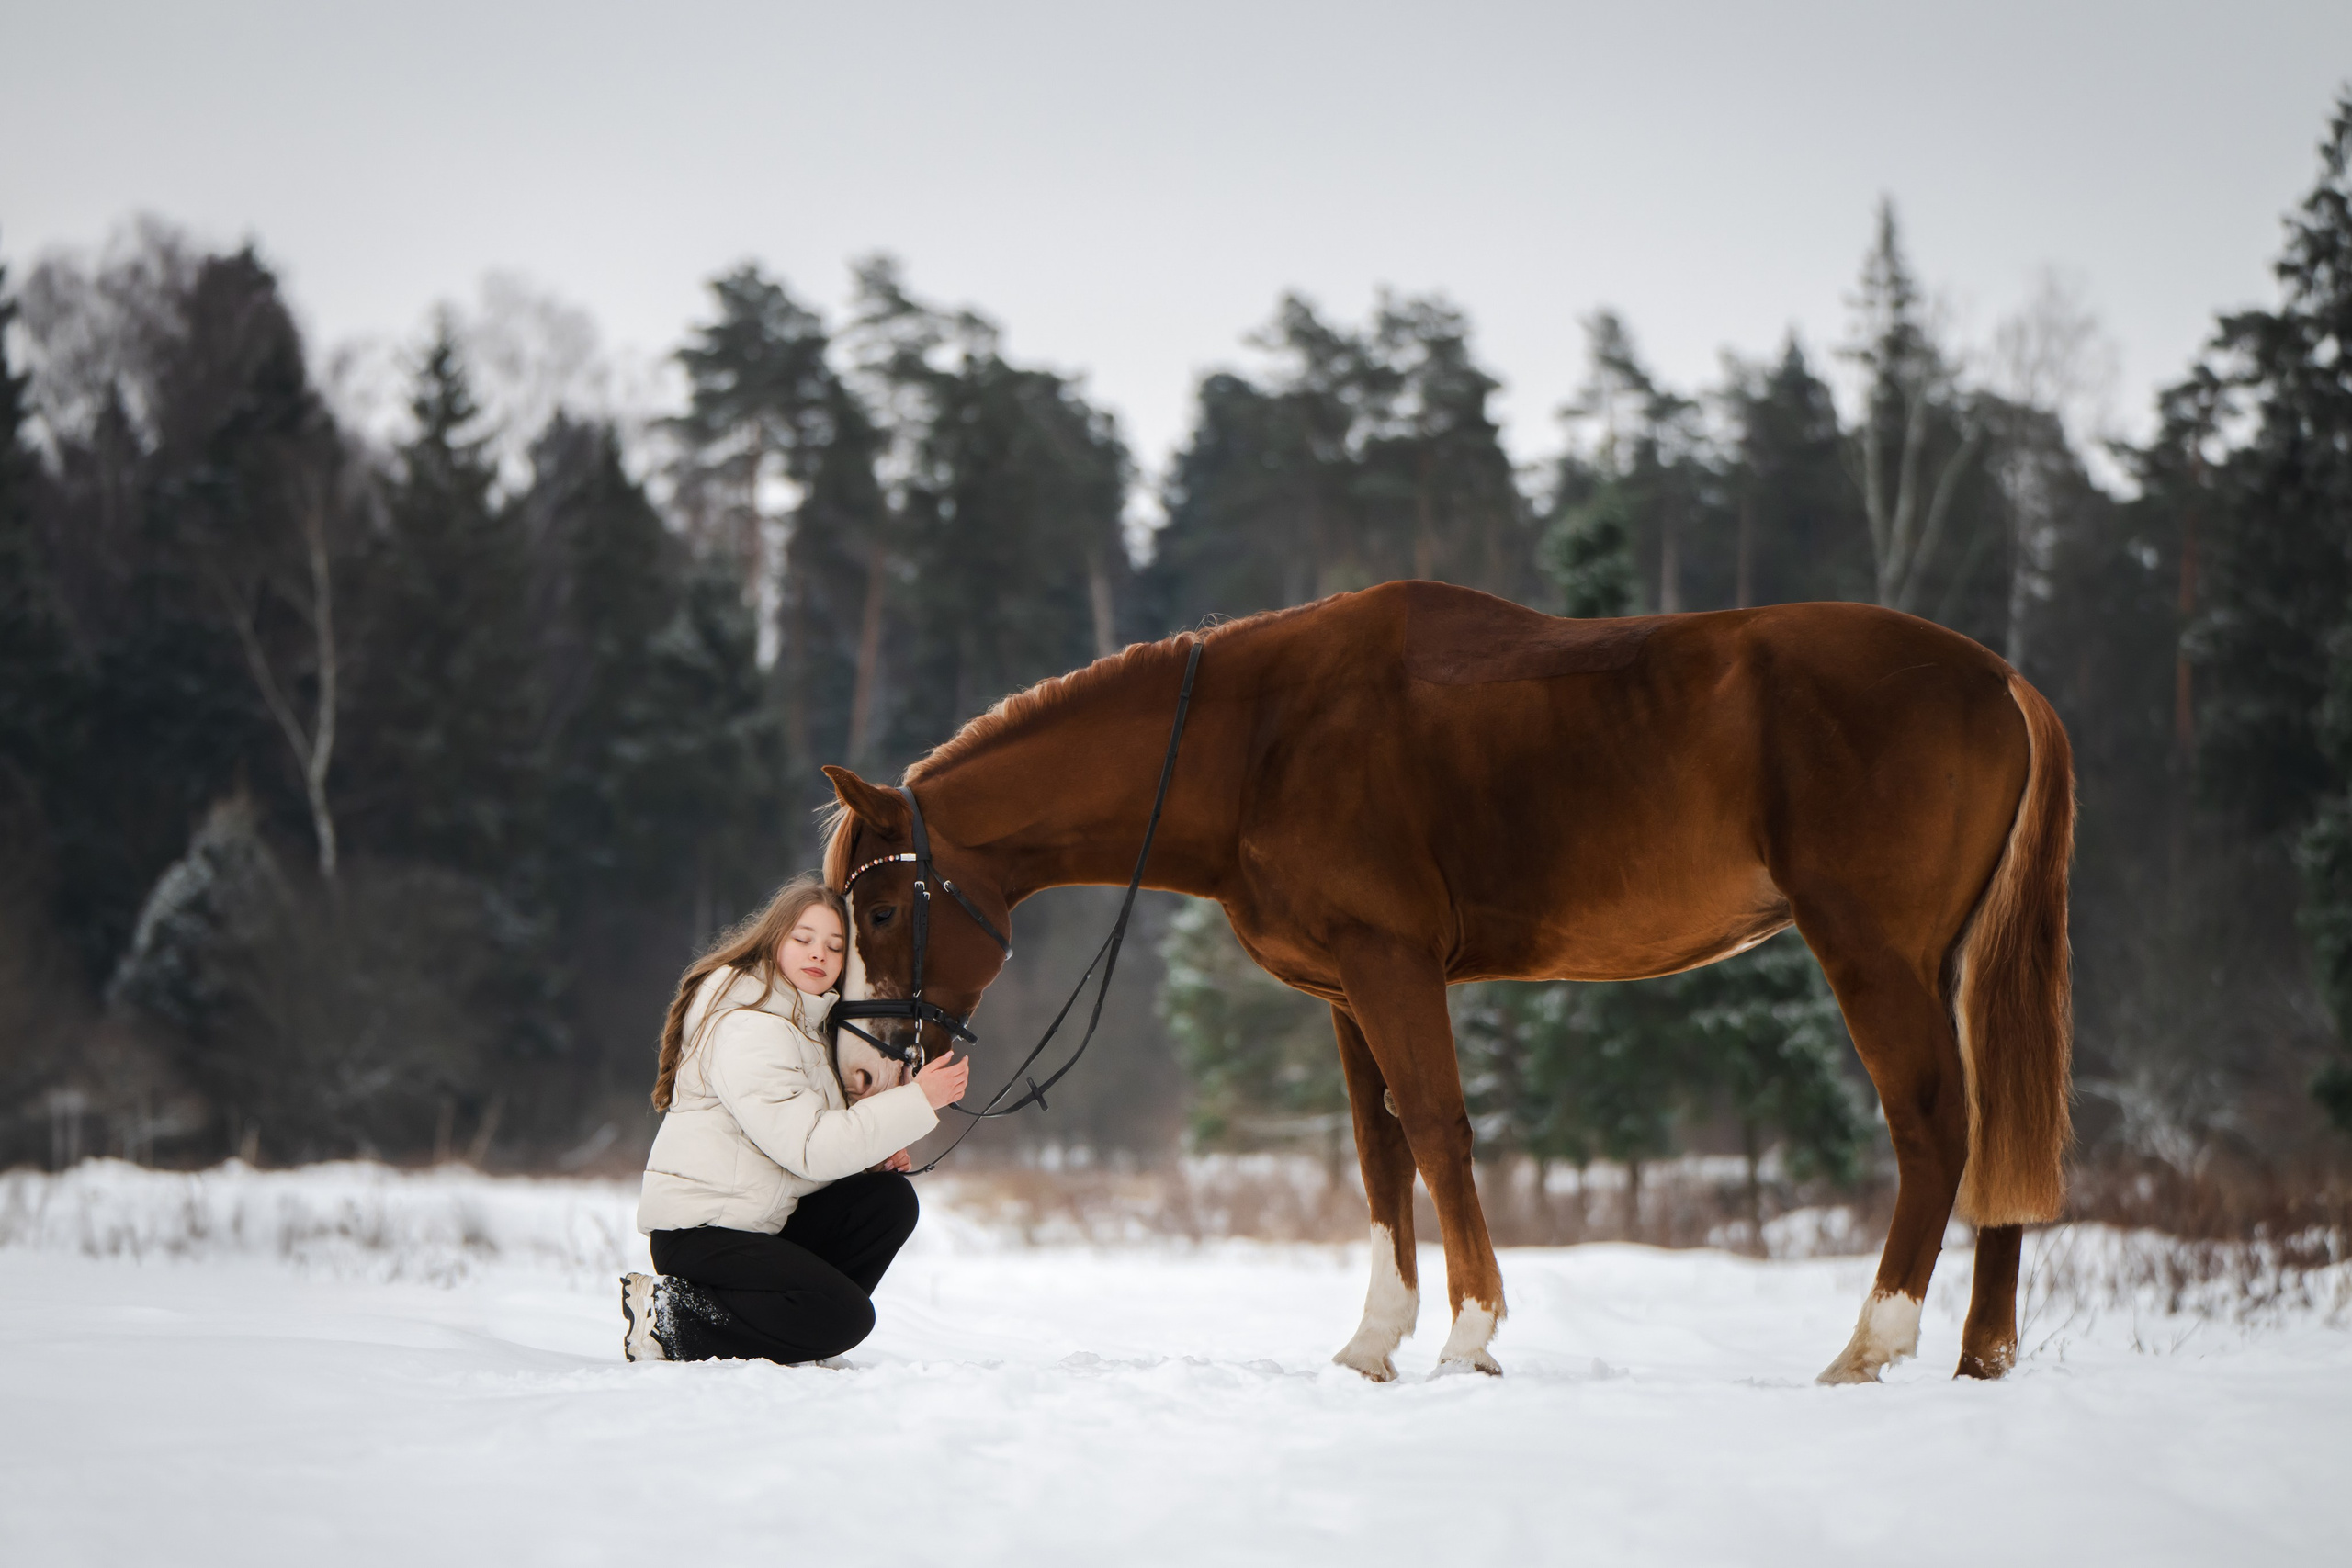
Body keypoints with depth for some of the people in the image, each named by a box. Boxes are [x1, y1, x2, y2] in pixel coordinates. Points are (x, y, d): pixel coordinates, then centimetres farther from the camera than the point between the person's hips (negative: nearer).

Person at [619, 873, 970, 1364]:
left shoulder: (804, 1021, 16)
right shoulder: (746, 1028, -18)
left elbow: (818, 1134, 20)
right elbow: (809, 1148, -25)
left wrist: (873, 1151, -2)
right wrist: (916, 1101, -23)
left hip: (761, 1221, 10)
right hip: (697, 1233, -10)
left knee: (888, 1198, -4)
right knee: (845, 1318, -21)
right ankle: (668, 1314, -11)